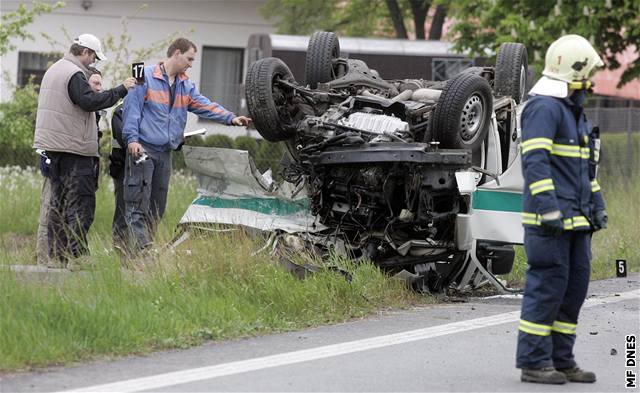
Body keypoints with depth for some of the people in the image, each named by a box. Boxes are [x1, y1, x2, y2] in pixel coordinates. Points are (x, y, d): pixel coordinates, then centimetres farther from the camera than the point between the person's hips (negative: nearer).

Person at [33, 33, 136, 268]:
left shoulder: (53, 70, 18)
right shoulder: (75, 74, -13)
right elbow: (90, 101, -22)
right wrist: (121, 90, -17)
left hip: (52, 145, 10)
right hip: (73, 147, -10)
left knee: (59, 202, 11)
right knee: (81, 203, -8)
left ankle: (56, 255, 9)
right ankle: (76, 254, -15)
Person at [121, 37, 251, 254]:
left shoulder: (186, 86, 16)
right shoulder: (146, 77, -6)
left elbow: (205, 105, 9)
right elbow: (132, 107, -9)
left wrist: (230, 118, -5)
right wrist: (132, 139, -17)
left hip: (165, 152, 8)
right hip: (142, 150, -8)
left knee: (157, 206, 9)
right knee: (138, 203, -11)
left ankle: (145, 248, 15)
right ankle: (138, 251, -17)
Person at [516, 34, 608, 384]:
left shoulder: (575, 111, 20)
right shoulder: (543, 108, -12)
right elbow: (535, 162, -19)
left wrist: (597, 206, 22)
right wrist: (549, 208, -25)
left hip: (576, 221, 10)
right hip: (549, 222, -10)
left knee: (574, 286, 9)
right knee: (547, 286, -9)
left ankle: (561, 359, 15)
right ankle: (533, 362, -4)